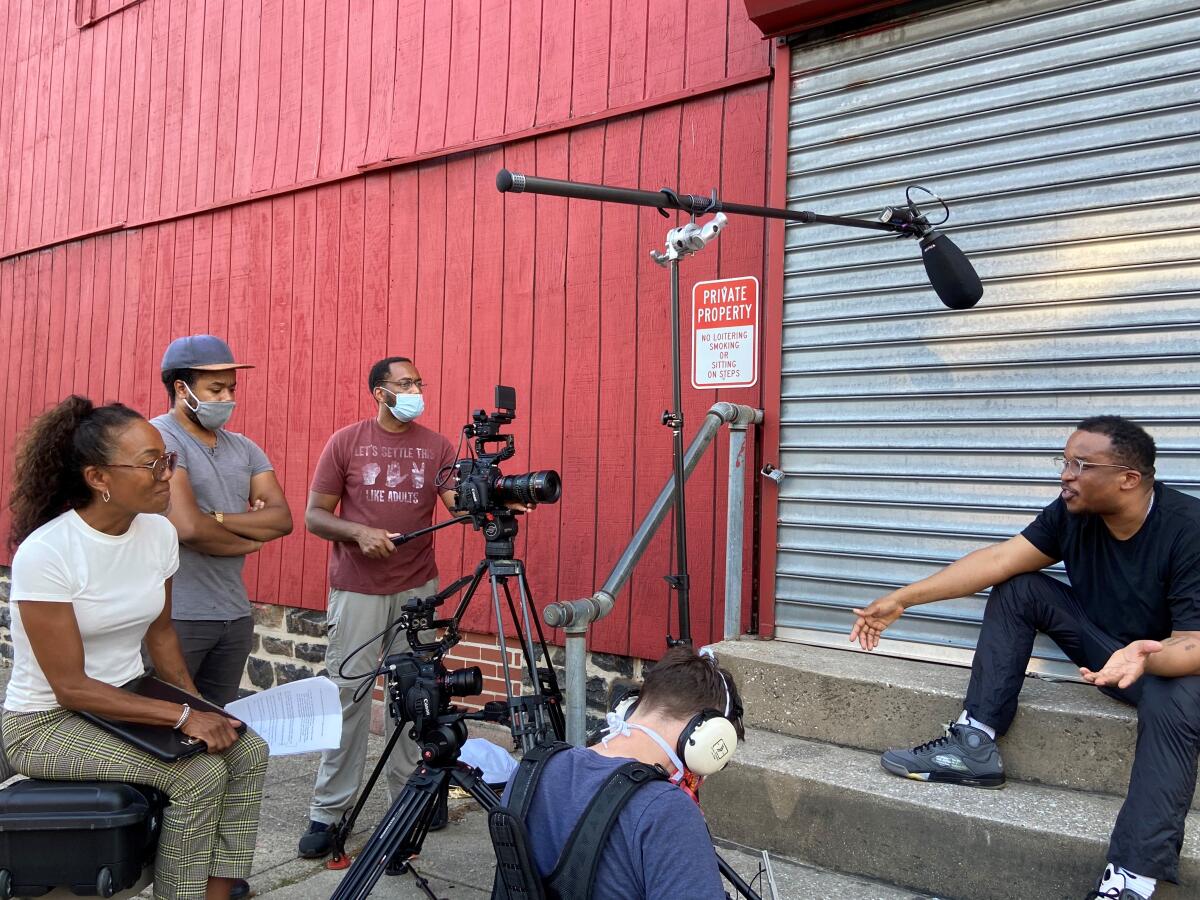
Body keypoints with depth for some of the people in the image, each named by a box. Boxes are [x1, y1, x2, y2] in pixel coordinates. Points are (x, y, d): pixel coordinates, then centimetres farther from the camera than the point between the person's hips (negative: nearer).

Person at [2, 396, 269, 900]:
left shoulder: (159, 532, -5)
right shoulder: (45, 552, -24)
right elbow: (71, 688, -23)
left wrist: (198, 707, -3)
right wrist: (182, 716, -27)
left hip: (127, 698, 7)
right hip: (47, 723, -6)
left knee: (248, 751, -10)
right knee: (200, 774, -23)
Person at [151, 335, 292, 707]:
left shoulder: (244, 447, 10)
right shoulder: (159, 438, -11)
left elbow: (282, 518, 0)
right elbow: (188, 528, -22)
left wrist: (217, 518, -14)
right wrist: (252, 538, -5)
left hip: (235, 615, 7)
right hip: (176, 617, -6)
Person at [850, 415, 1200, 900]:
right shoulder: (1072, 514, -9)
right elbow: (998, 559, -15)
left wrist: (1145, 656, -53)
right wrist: (902, 598, -21)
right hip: (1105, 641, 6)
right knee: (1017, 589, -9)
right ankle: (975, 745, -14)